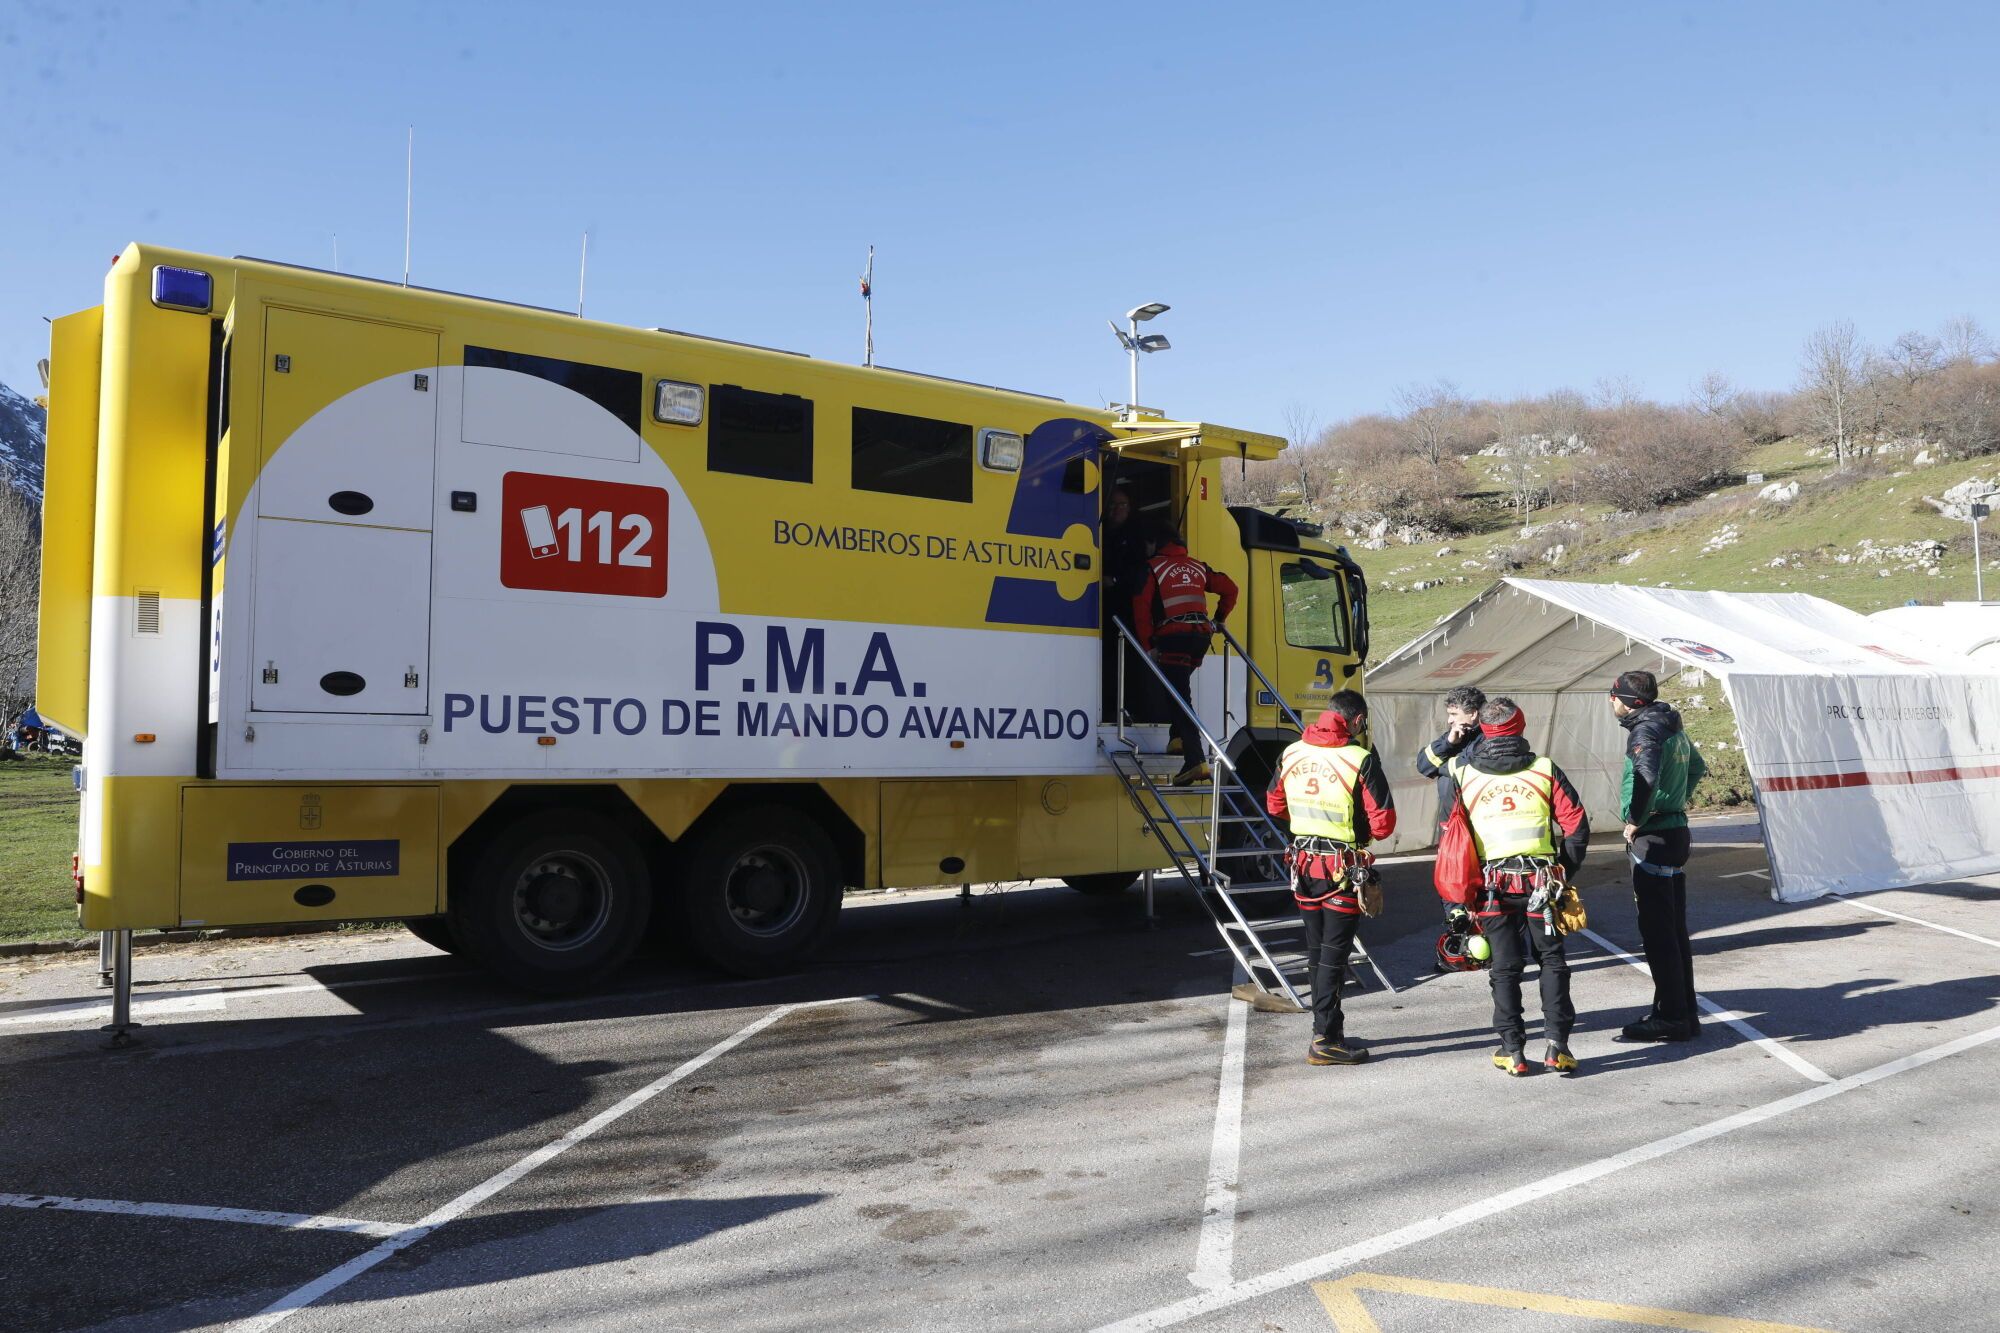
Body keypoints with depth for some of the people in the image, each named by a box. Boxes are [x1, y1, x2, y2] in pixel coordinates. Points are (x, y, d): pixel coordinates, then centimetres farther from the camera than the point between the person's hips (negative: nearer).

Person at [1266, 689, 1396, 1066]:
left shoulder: (1292, 753, 1)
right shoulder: (1360, 759, -16)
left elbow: (1274, 804, 14)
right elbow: (1383, 823, -15)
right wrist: (1359, 828, 6)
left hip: (1304, 865, 6)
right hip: (1344, 870, -5)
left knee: (1317, 952, 17)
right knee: (1334, 955, 2)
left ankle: (1328, 1029, 29)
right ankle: (1325, 1041, 4)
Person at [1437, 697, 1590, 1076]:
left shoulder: (1462, 774, 1)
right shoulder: (1545, 770, 0)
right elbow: (1576, 826, -1)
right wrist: (1566, 873, 9)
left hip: (1491, 885, 1)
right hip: (1540, 881, 0)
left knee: (1505, 967, 9)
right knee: (1552, 961, 12)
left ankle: (1512, 1050, 10)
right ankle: (1556, 1045, 7)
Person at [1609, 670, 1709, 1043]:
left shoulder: (1645, 731, -16)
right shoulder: (1673, 727, 14)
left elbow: (1647, 776, -35)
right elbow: (1696, 766, 33)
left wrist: (1636, 819, -22)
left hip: (1653, 839, -10)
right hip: (1677, 830, 10)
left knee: (1657, 931, -4)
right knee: (1675, 928, 15)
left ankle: (1671, 1017, 1)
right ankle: (1685, 1012, 22)